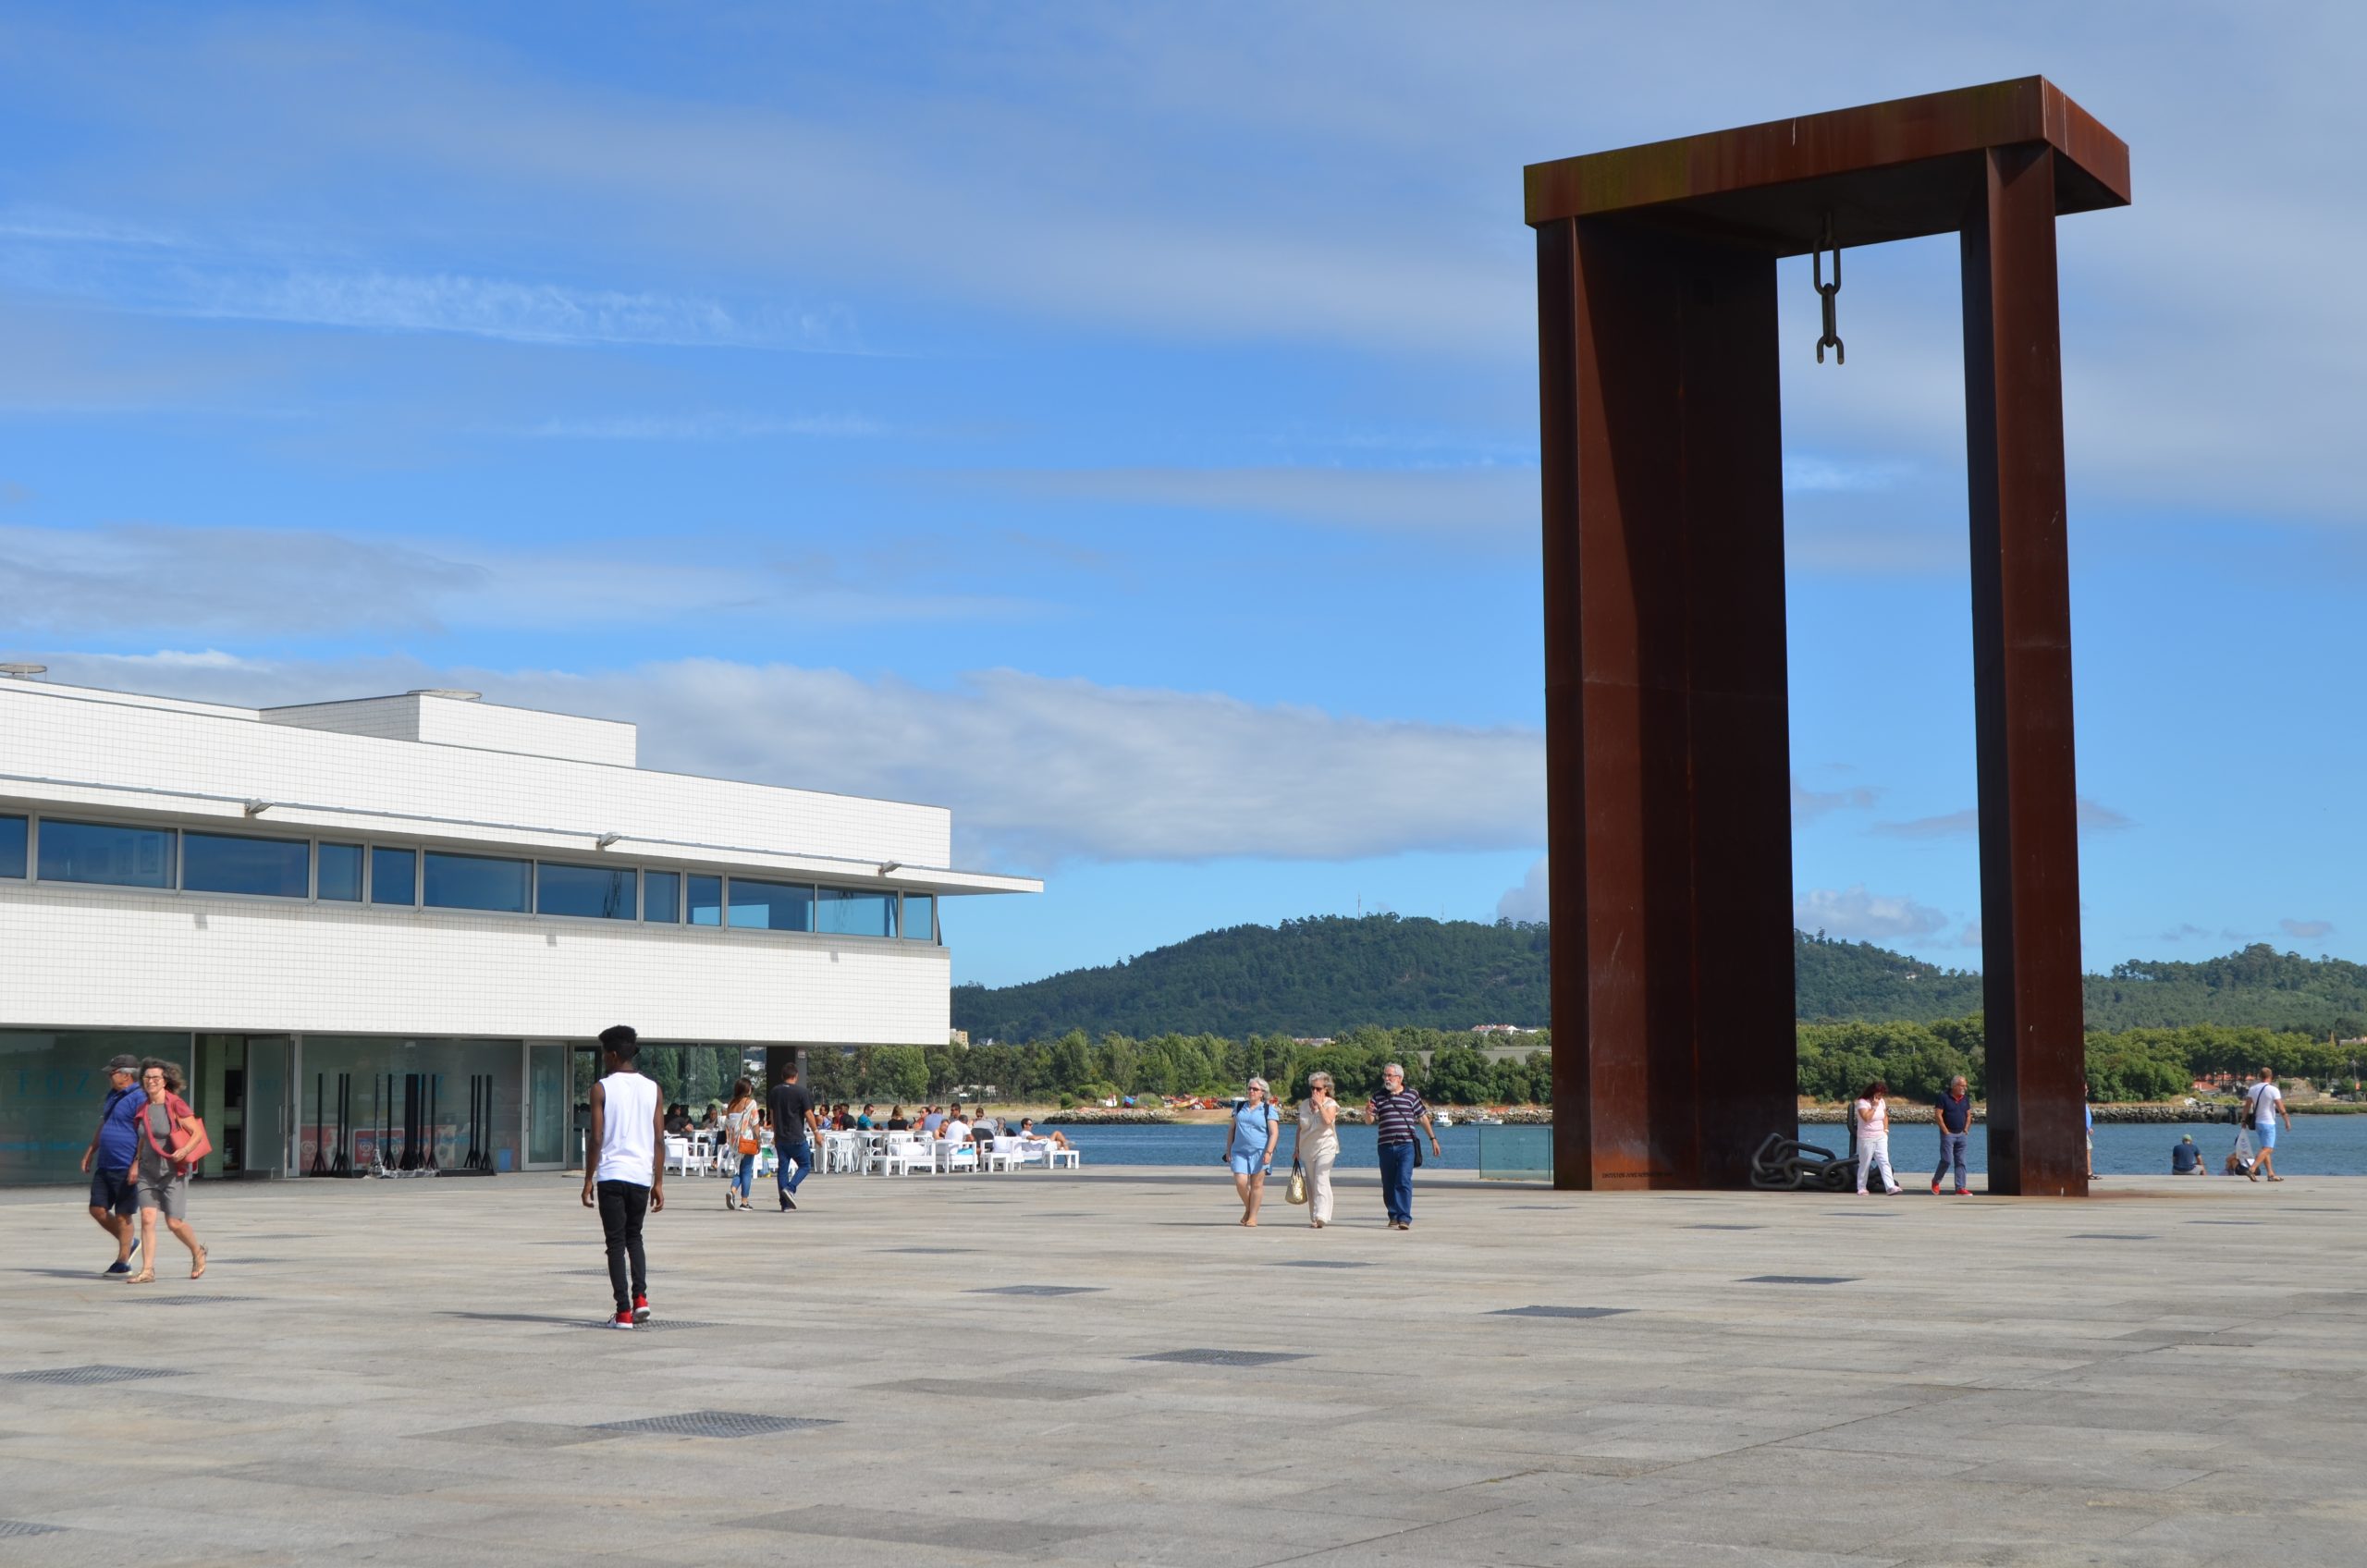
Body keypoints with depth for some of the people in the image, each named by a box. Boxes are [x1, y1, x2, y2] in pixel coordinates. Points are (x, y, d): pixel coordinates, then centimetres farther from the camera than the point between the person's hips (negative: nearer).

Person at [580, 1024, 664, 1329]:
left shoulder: (601, 1089, -4)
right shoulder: (652, 1088, 7)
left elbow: (595, 1138, -7)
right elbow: (659, 1139, 5)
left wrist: (588, 1181, 0)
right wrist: (658, 1183, 10)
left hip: (611, 1175, -4)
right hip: (642, 1175, 4)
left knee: (616, 1242, 2)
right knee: (634, 1237, 20)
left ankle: (624, 1312, -3)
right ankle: (641, 1296, 2)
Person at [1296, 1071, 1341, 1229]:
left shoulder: (1331, 1104, -2)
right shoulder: (1304, 1104, 12)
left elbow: (1328, 1120, -22)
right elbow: (1300, 1127, 17)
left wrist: (1319, 1104, -16)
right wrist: (1297, 1148, 15)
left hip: (1325, 1147, -5)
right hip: (1307, 1149, 5)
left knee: (1321, 1182, -18)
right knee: (1311, 1185, 6)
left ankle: (1321, 1217, -27)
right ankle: (1314, 1218, 11)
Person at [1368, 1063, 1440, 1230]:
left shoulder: (1411, 1095, 6)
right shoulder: (1378, 1095, 9)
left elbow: (1423, 1117, 13)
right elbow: (1370, 1120, 4)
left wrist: (1433, 1139, 12)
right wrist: (1368, 1112, -20)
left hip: (1406, 1146, -3)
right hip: (1386, 1146, 3)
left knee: (1404, 1182, -13)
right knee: (1388, 1184, 7)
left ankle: (1405, 1218, -16)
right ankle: (1394, 1215, 20)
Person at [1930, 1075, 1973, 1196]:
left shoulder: (1965, 1099, 11)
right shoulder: (1944, 1098, -7)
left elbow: (1968, 1115, 17)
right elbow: (1939, 1115, -10)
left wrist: (1966, 1129, 6)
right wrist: (1945, 1131, -12)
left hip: (1961, 1135, 6)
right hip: (1948, 1134, -6)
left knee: (1960, 1162, 3)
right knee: (1947, 1160, -10)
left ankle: (1960, 1188, 3)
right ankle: (1935, 1182, 11)